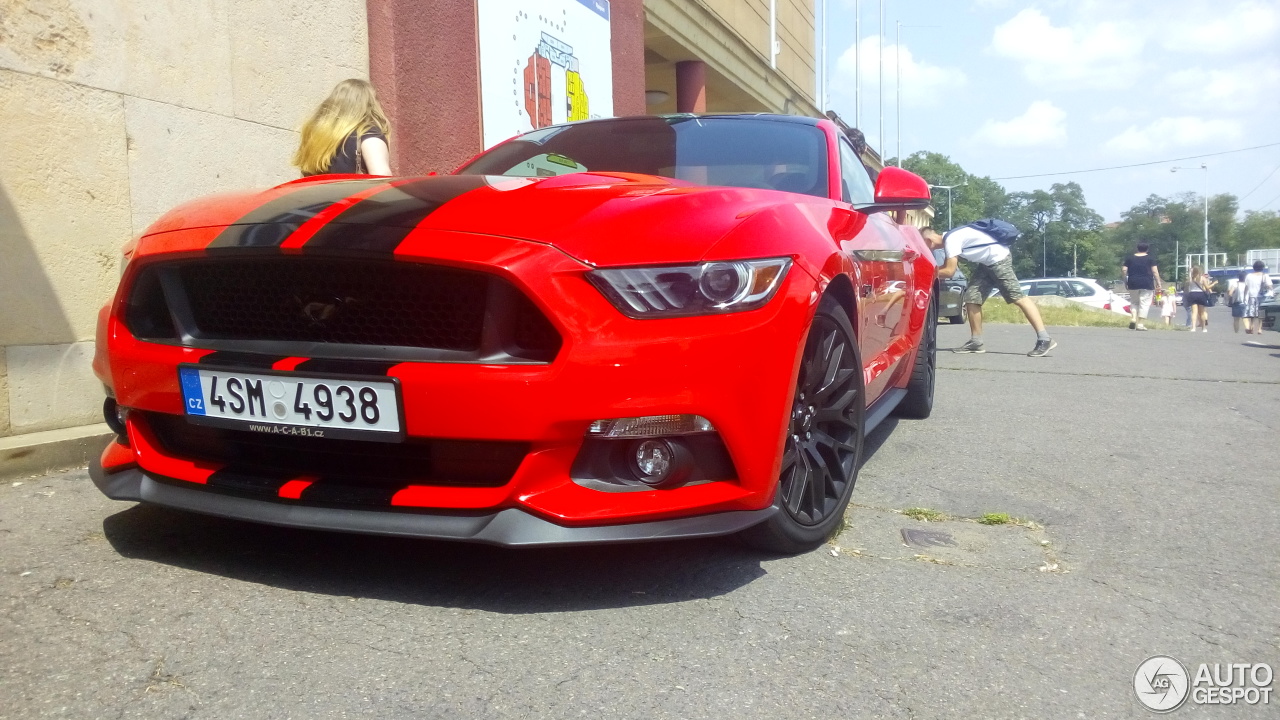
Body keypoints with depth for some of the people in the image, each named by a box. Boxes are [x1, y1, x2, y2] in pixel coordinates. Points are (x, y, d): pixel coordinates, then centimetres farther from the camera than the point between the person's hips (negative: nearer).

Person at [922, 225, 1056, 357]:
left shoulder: (950, 240, -18)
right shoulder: (949, 239, 11)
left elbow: (949, 271, -20)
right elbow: (947, 266, 18)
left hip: (998, 258, -10)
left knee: (1017, 297, -13)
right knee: (971, 297, 4)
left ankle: (1044, 339, -15)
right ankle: (976, 342, 9)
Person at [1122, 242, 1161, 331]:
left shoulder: (1129, 258, 9)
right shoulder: (1150, 259, 3)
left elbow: (1124, 270, 5)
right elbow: (1155, 271, -3)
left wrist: (1125, 282, 12)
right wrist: (1158, 283, 2)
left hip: (1133, 283, 2)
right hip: (1147, 284, -2)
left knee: (1134, 302, 16)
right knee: (1144, 303, 0)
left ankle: (1133, 318, -5)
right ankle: (1140, 324, -4)